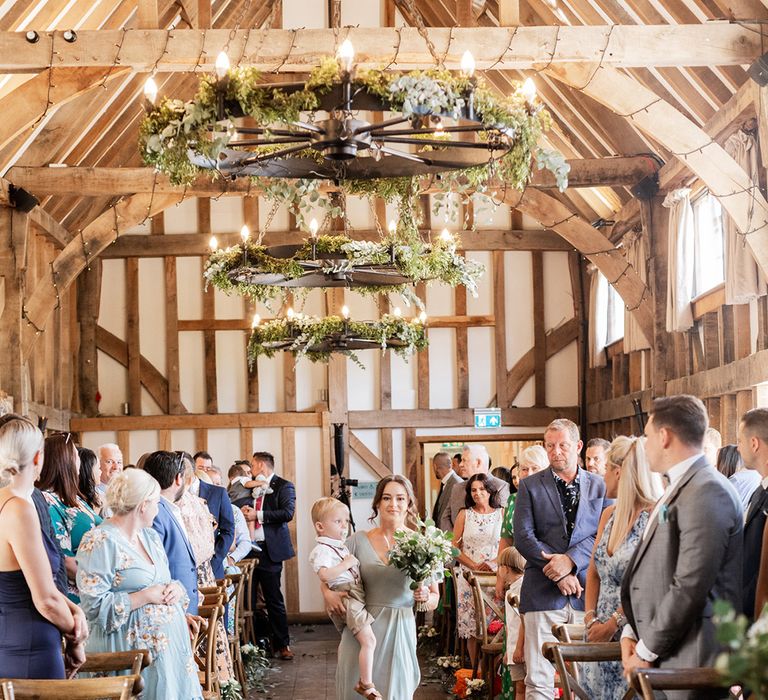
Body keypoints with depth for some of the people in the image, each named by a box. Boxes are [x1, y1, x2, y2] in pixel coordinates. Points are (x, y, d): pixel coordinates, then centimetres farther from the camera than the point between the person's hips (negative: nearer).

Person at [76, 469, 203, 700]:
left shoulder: (151, 536, 14)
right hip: (132, 646, -7)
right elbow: (94, 607, -18)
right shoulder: (99, 542, -12)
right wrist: (146, 597, -17)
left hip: (171, 641, 8)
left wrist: (175, 589, -1)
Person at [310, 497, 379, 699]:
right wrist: (345, 564, -21)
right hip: (346, 598, -10)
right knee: (368, 641, -15)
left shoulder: (341, 547, 21)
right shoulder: (321, 550, -10)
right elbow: (324, 574, -28)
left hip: (358, 595, 10)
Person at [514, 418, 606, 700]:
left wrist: (570, 559, -13)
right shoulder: (530, 485, 6)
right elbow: (523, 537, -2)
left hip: (587, 591, 1)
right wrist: (558, 572, -10)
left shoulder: (599, 486, 9)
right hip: (543, 592, -1)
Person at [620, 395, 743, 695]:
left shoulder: (707, 492, -15)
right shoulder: (679, 488, 16)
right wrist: (631, 632, 6)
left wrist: (646, 650, -13)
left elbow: (691, 586, -20)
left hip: (690, 660, -9)